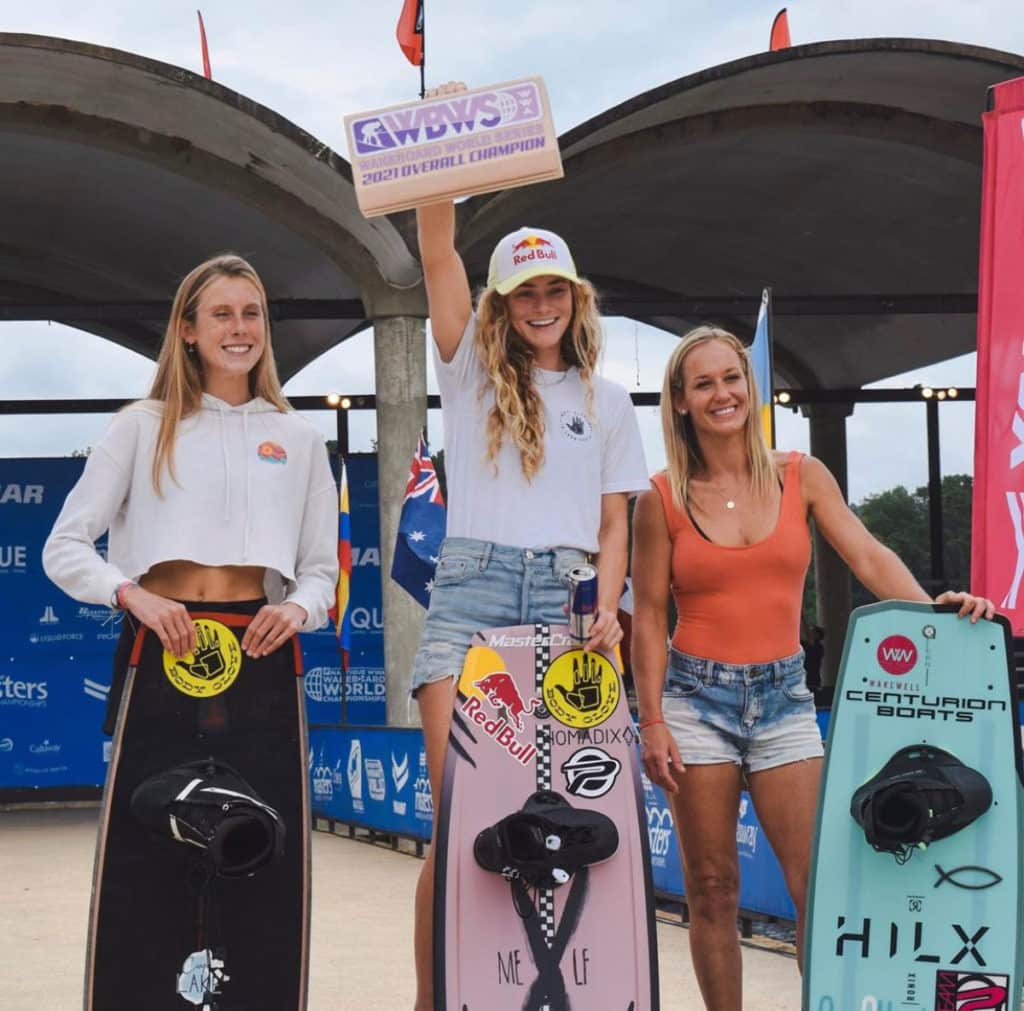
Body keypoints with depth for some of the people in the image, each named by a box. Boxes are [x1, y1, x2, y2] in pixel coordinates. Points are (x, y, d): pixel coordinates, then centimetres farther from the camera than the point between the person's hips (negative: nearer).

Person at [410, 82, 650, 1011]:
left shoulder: (608, 405, 17)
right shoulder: (472, 374, 13)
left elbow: (614, 522, 12)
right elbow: (438, 255, 2)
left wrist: (608, 613, -4)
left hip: (565, 595, 1)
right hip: (472, 587, -1)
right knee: (456, 805, -10)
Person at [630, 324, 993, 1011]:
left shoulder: (800, 476, 4)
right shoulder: (662, 498, 0)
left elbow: (868, 556, -4)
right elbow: (649, 617, 1)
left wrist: (932, 607, -22)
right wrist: (652, 721, -5)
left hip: (783, 696, 1)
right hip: (697, 695, -1)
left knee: (817, 880, -5)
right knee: (712, 888, 4)